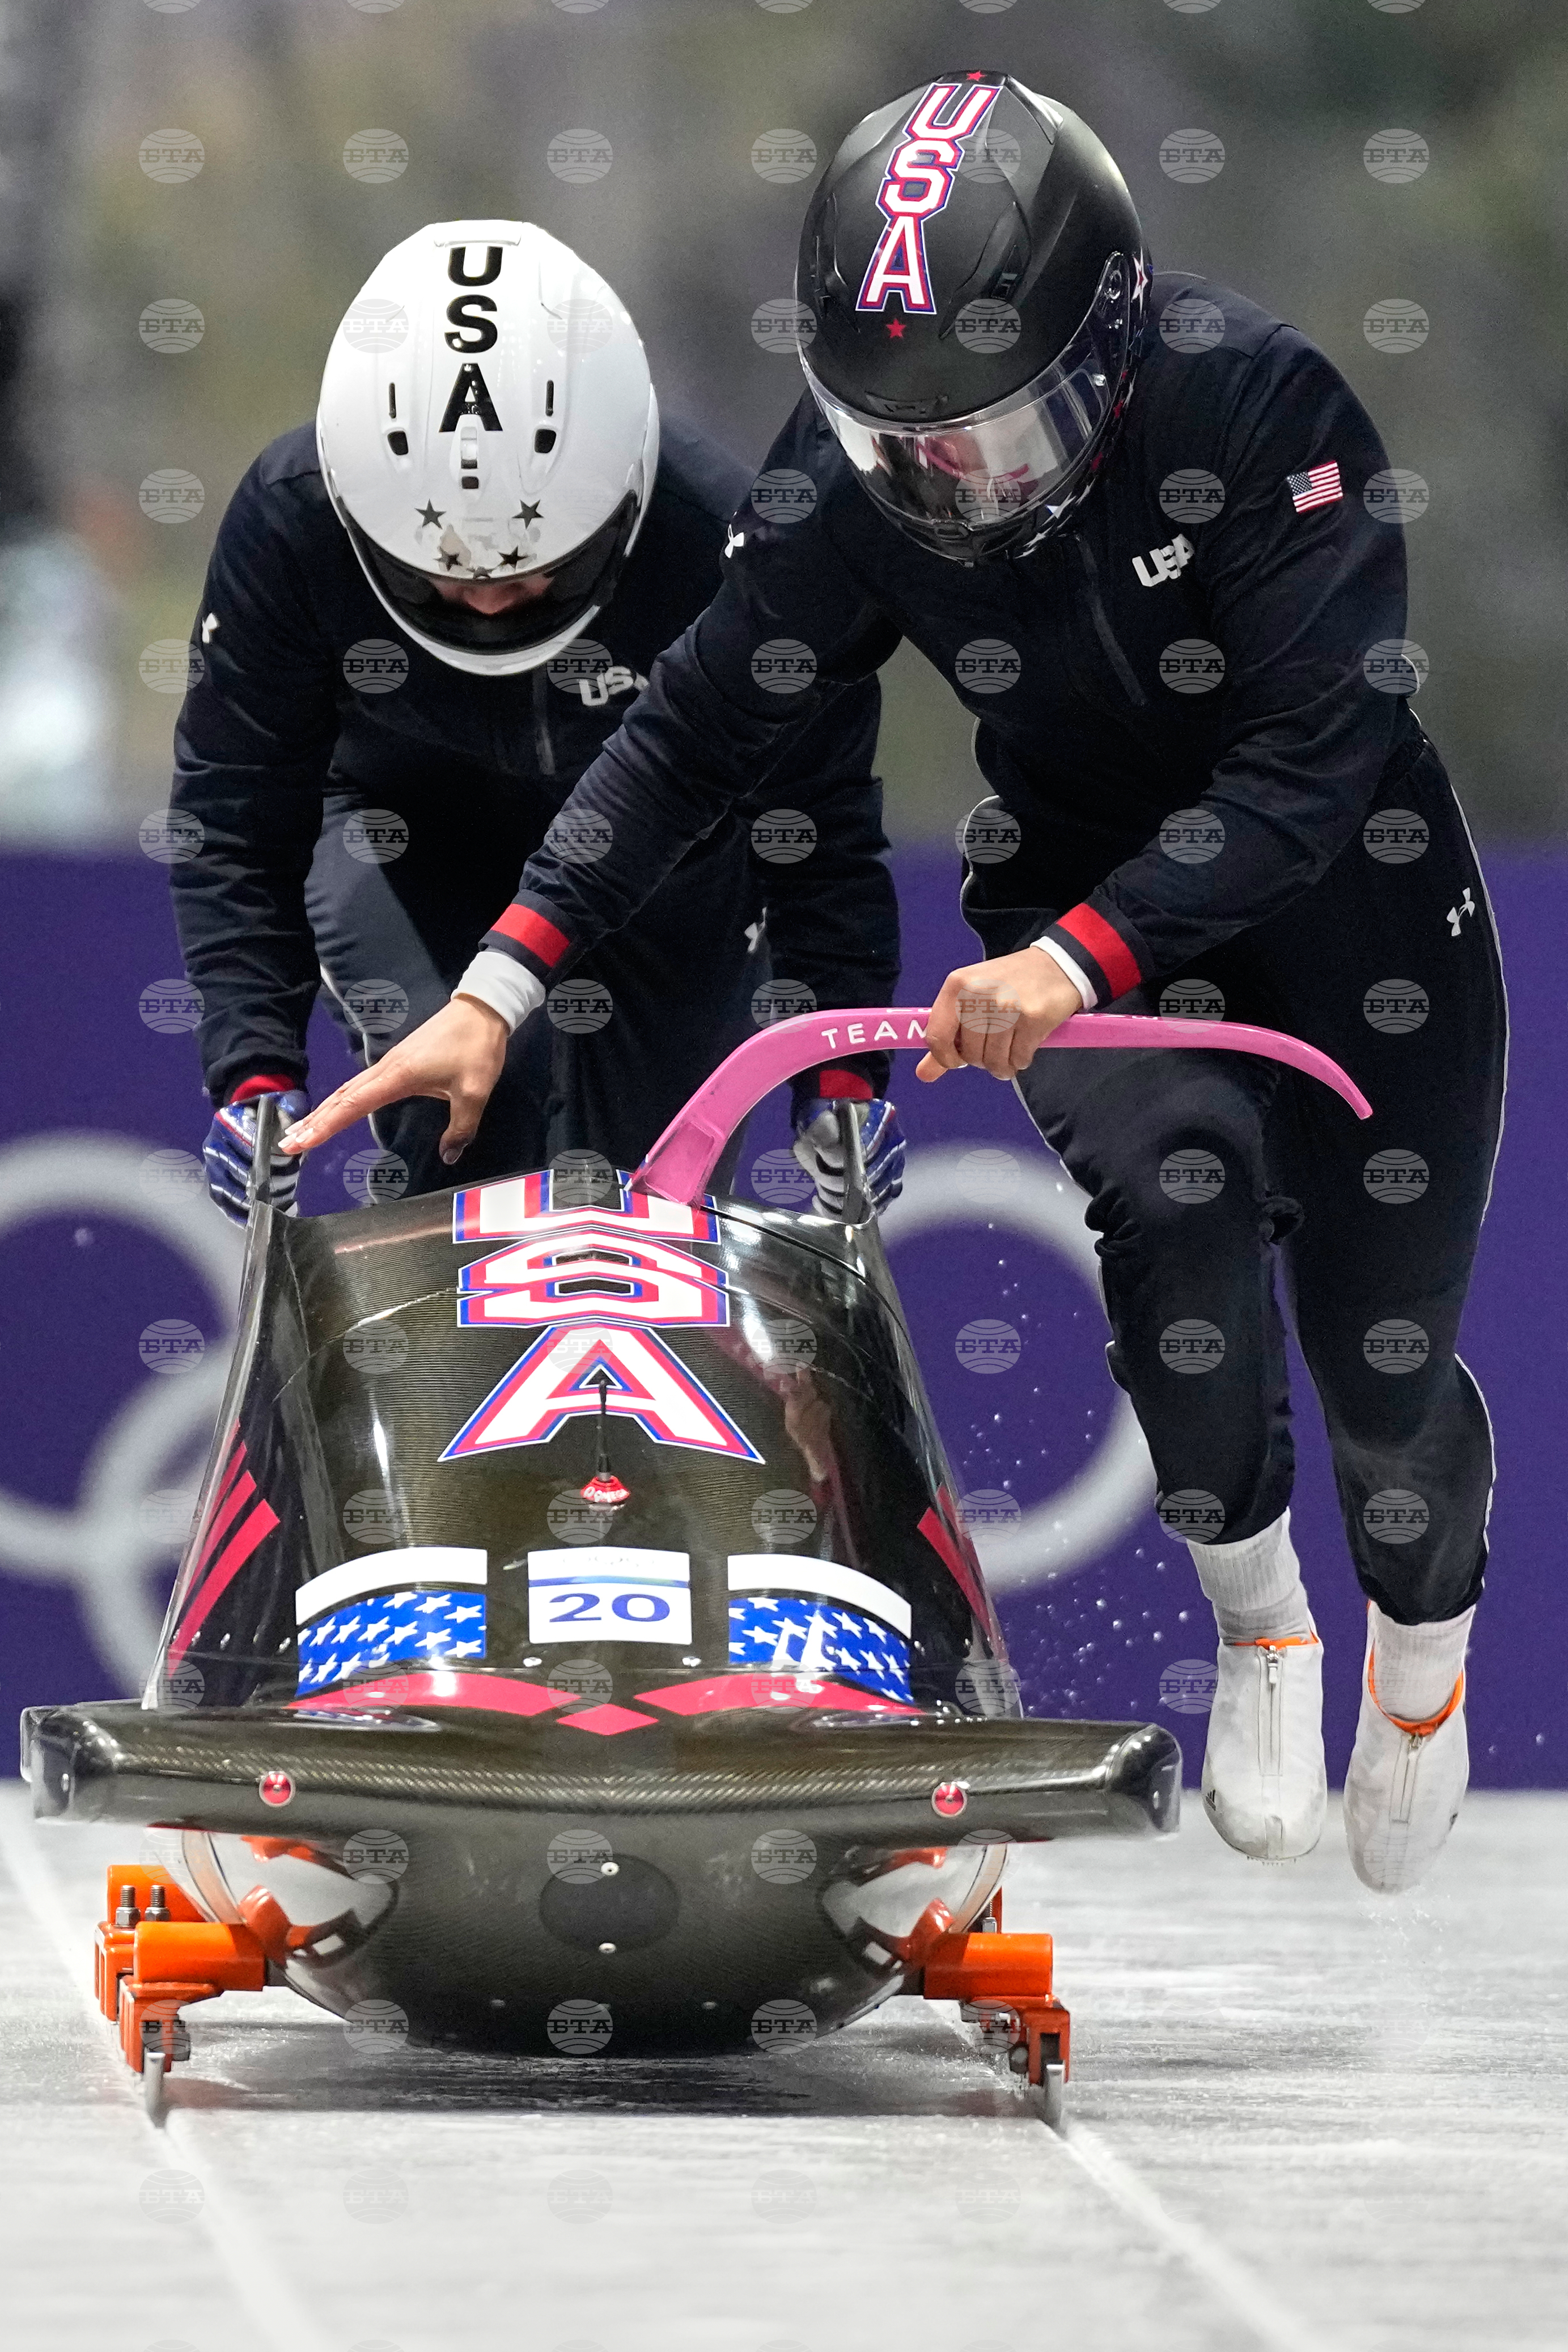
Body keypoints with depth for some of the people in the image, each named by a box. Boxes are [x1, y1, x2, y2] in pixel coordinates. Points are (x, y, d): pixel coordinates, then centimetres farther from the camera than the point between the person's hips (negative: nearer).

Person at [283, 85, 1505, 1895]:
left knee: (1380, 1351, 3)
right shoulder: (856, 468, -17)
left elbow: (1314, 763, -32)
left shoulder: (1258, 404, -30)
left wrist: (1080, 961, -41)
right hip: (1077, 897, 2)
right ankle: (1254, 1623, -8)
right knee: (1172, 1172, -29)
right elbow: (699, 726, -9)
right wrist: (501, 986, -17)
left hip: (1343, 891, -2)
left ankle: (1424, 1658, 37)